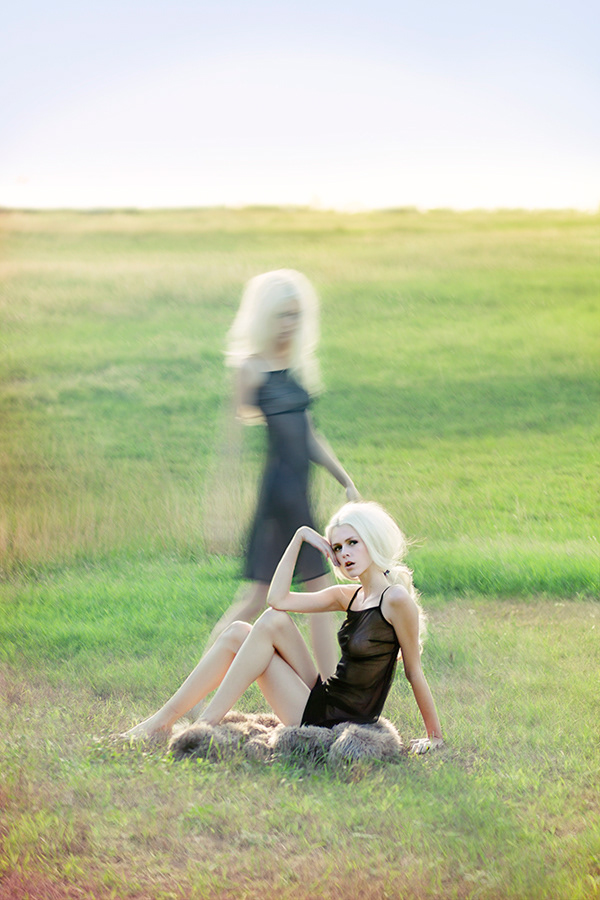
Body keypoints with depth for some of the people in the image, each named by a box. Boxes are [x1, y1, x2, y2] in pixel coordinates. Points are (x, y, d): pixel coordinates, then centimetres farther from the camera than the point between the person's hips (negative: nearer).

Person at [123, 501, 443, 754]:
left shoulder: (396, 599, -13)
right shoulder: (349, 595, 11)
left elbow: (414, 672, -9)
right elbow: (278, 598, 5)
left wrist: (434, 737, -5)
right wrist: (301, 536, 4)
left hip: (337, 726, -8)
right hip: (322, 700, 8)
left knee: (270, 624, -14)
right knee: (238, 633, 1)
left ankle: (206, 726, -10)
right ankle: (163, 720, -2)